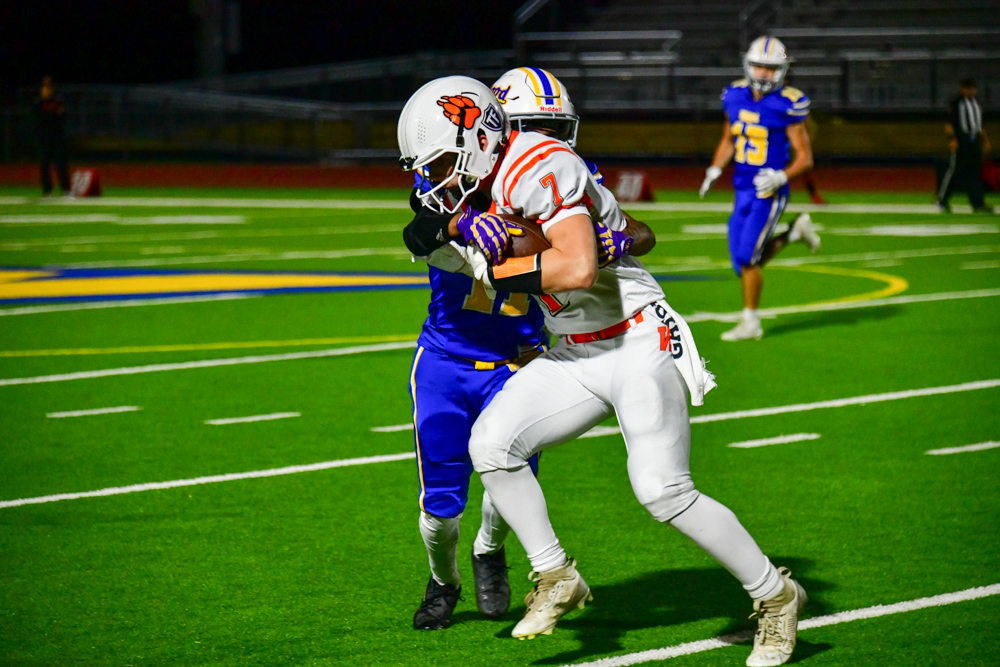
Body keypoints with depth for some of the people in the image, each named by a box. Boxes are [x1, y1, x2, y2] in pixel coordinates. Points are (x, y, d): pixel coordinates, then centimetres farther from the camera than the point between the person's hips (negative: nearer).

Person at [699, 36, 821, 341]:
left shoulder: (787, 105, -12)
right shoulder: (736, 97, 5)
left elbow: (805, 157, -8)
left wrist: (780, 177, -24)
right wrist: (715, 170, 5)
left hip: (769, 192, -6)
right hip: (743, 190, 6)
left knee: (748, 257, -12)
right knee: (742, 262, 8)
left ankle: (751, 322, 2)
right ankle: (795, 231, 31)